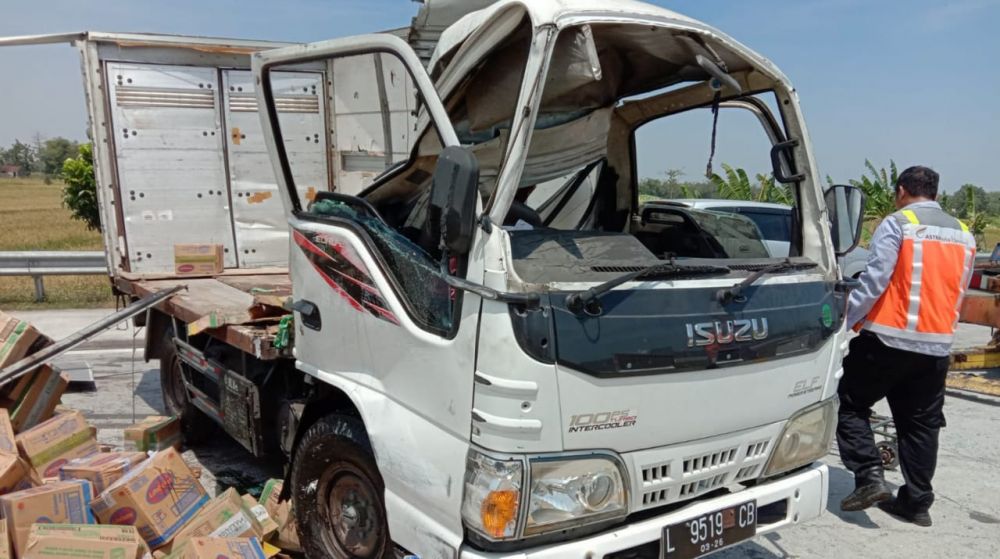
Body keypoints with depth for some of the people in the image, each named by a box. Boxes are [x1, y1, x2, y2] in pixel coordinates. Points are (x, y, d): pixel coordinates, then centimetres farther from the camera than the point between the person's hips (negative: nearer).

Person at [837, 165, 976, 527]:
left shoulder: (896, 224, -7)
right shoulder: (964, 235, 14)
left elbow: (874, 280, -16)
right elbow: (957, 296, 18)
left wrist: (847, 318, -8)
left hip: (888, 339, -6)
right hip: (937, 346, 6)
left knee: (851, 404, 8)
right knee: (921, 423, 13)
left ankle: (869, 477, -3)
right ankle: (917, 502, 18)